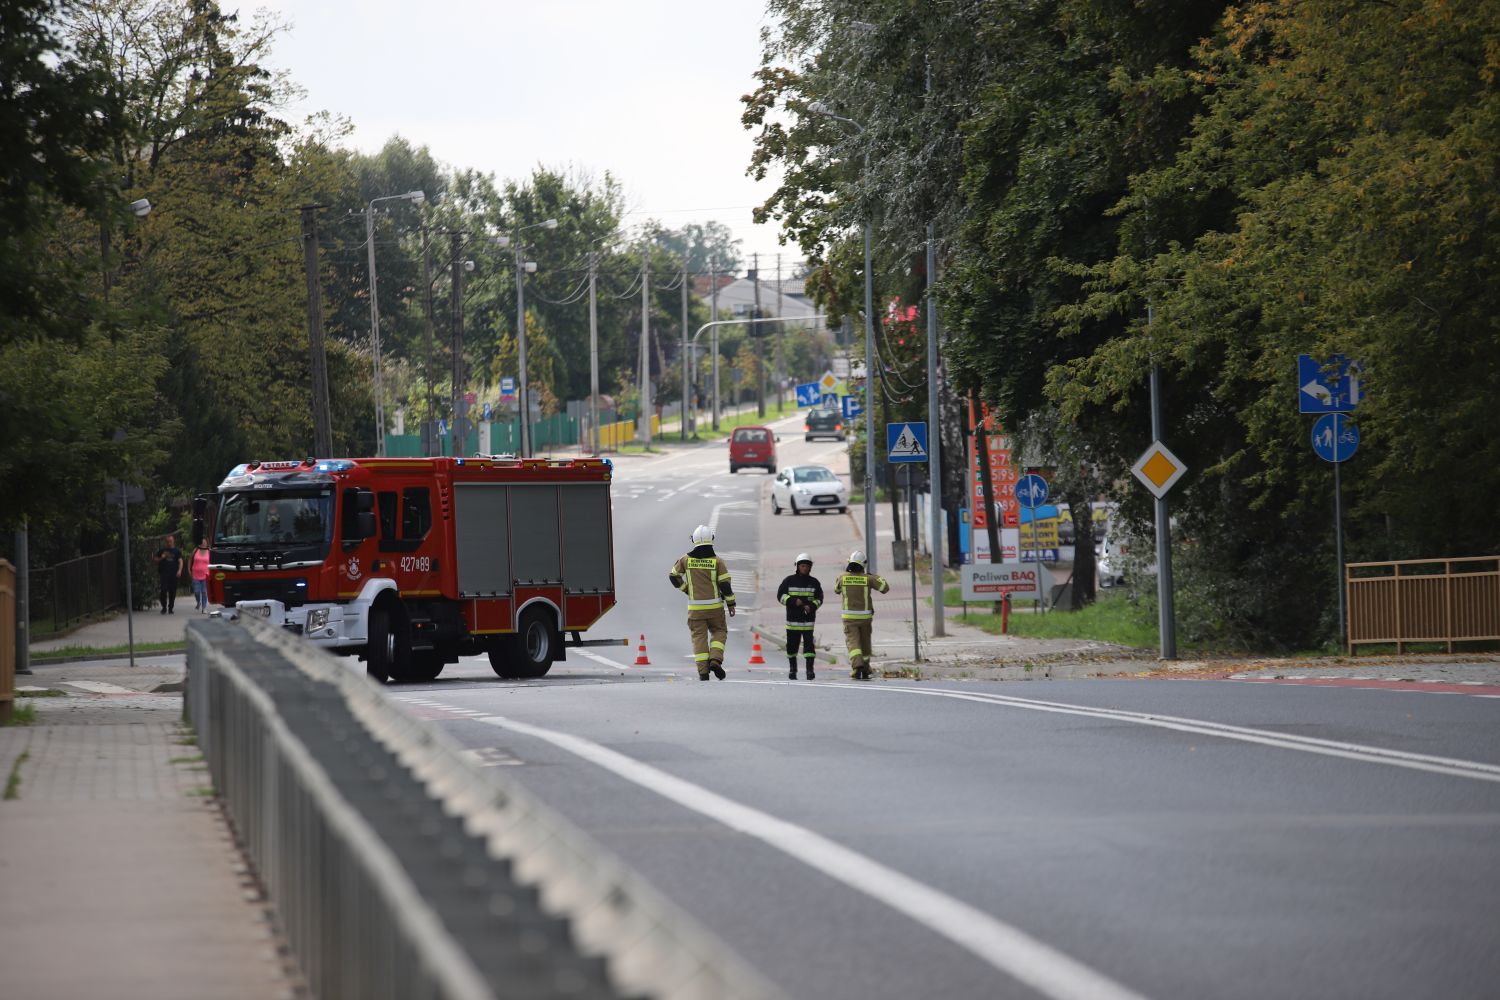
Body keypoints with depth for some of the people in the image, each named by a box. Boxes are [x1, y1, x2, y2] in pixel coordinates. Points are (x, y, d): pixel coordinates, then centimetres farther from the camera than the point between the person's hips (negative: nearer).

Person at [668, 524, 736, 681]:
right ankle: (715, 660, -6)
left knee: (699, 637, 5)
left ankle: (703, 671, -2)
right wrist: (731, 604, 1)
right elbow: (725, 584, -8)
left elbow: (673, 575, 10)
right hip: (714, 606, -1)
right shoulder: (717, 561, -7)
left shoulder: (686, 559, -1)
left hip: (695, 607, 1)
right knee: (719, 632, 16)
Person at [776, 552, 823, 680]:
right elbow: (780, 595, 1)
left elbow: (819, 598, 9)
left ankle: (810, 669, -11)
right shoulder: (789, 581, 4)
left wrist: (811, 606, -11)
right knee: (792, 644, 5)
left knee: (808, 643, -10)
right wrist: (794, 601, -13)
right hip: (793, 618, 0)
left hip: (808, 618, 0)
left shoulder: (814, 582, 8)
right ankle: (792, 668, 21)